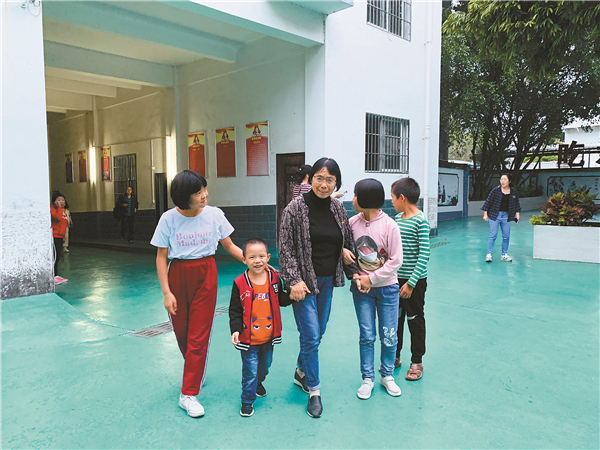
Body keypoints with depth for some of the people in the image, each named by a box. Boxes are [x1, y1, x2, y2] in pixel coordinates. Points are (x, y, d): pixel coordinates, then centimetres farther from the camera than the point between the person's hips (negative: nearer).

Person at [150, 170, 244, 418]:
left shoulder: (214, 214, -7)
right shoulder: (169, 219, -8)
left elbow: (230, 246, 3)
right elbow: (161, 257, -2)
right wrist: (166, 292, -6)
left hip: (206, 276, 0)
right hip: (178, 276, 1)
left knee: (199, 336, -1)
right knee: (181, 333, 12)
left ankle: (188, 394, 11)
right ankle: (196, 373, 40)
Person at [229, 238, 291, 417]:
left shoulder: (274, 278, -5)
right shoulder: (240, 283, -14)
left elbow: (282, 301, 3)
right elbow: (235, 310, -8)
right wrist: (235, 329, -19)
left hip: (269, 336, 4)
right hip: (248, 338, -4)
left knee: (265, 364, 24)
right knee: (250, 370, 3)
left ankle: (258, 382, 54)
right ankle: (247, 400, 24)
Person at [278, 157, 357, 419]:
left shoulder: (338, 208, 4)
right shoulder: (296, 208, -11)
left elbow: (347, 242, 14)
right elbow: (285, 248, -12)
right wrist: (294, 280, -18)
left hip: (327, 280, 6)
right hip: (304, 281, -5)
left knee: (318, 333, 17)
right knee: (310, 336, -4)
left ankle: (301, 372, 41)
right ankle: (314, 391, 14)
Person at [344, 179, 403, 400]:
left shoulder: (389, 225, -15)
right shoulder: (353, 222, -5)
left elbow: (395, 261, -12)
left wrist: (371, 278, -13)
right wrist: (355, 276, -9)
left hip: (386, 287, -2)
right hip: (362, 288, 2)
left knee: (389, 337, 8)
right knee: (367, 336, 8)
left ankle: (387, 375, 30)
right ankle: (367, 378, 25)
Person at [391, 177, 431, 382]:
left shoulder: (421, 221, -16)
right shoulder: (397, 218, 6)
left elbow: (424, 255, -19)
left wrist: (411, 282, -21)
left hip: (414, 281, -7)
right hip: (396, 278, 7)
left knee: (415, 321, 8)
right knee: (395, 319, 15)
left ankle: (417, 362, 24)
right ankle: (394, 357, 32)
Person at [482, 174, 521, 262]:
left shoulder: (513, 192, 4)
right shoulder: (495, 190, -6)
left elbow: (517, 203, 14)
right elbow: (488, 201, -3)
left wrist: (517, 213, 6)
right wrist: (485, 214, -5)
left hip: (506, 216, 4)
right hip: (494, 215, -3)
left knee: (506, 236, 7)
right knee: (493, 235, -6)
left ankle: (504, 255, 20)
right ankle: (489, 254, 0)